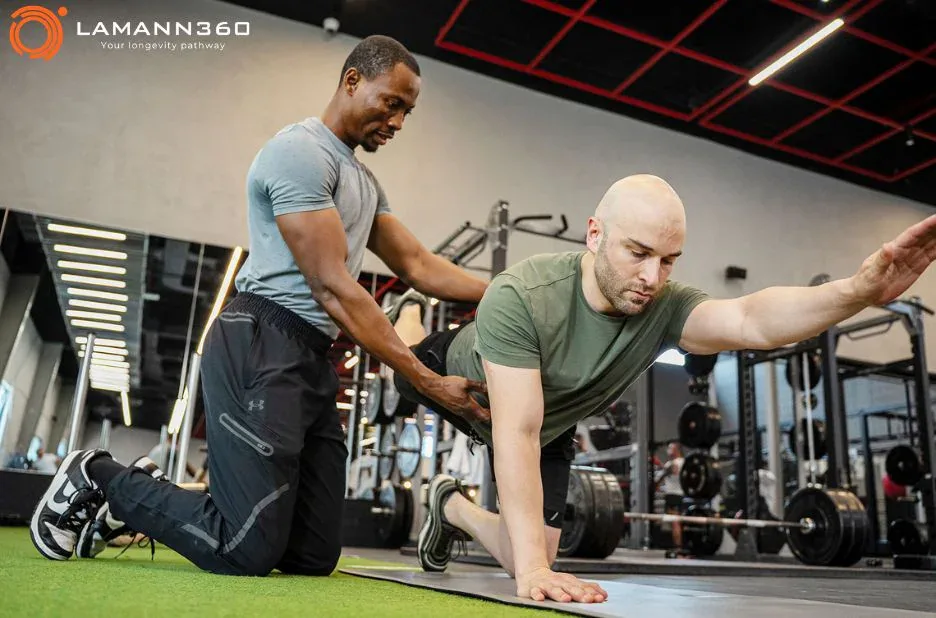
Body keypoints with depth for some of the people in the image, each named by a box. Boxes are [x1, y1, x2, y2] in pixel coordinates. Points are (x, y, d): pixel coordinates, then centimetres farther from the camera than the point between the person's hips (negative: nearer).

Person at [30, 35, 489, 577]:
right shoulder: (301, 153, -10)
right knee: (248, 551, -10)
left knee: (315, 557, 6)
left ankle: (135, 500, 23)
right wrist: (428, 382, -17)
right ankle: (101, 479, 13)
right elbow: (332, 289, -17)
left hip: (313, 360, 10)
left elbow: (418, 266, 18)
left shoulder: (364, 179, 21)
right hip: (262, 348, -9)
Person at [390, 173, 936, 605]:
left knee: (534, 553, 3)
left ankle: (451, 508, 32)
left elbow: (753, 321, -53)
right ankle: (414, 319, 62)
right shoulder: (520, 297, -45)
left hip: (551, 425, 3)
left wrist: (861, 290, -71)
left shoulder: (665, 308, -34)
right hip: (458, 379, -3)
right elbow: (516, 433, -49)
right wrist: (531, 568, -53)